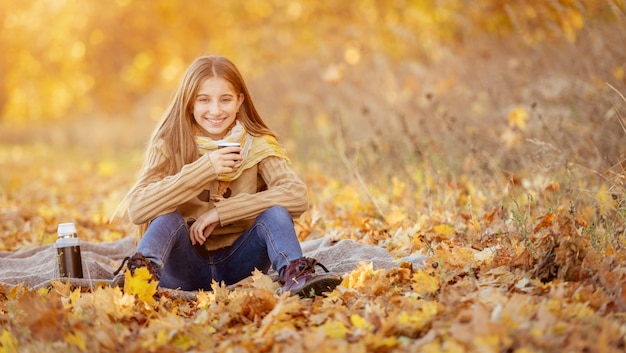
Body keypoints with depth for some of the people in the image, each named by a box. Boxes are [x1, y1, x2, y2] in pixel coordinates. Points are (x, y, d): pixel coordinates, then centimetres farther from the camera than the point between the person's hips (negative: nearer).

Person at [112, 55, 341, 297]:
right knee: (169, 218, -29)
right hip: (187, 266, 0)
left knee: (274, 211, -24)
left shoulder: (257, 145, -3)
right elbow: (136, 209, -20)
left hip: (238, 264, 1)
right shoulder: (169, 145, -6)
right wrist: (204, 169, -27)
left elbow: (298, 196, -20)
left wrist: (221, 212, -24)